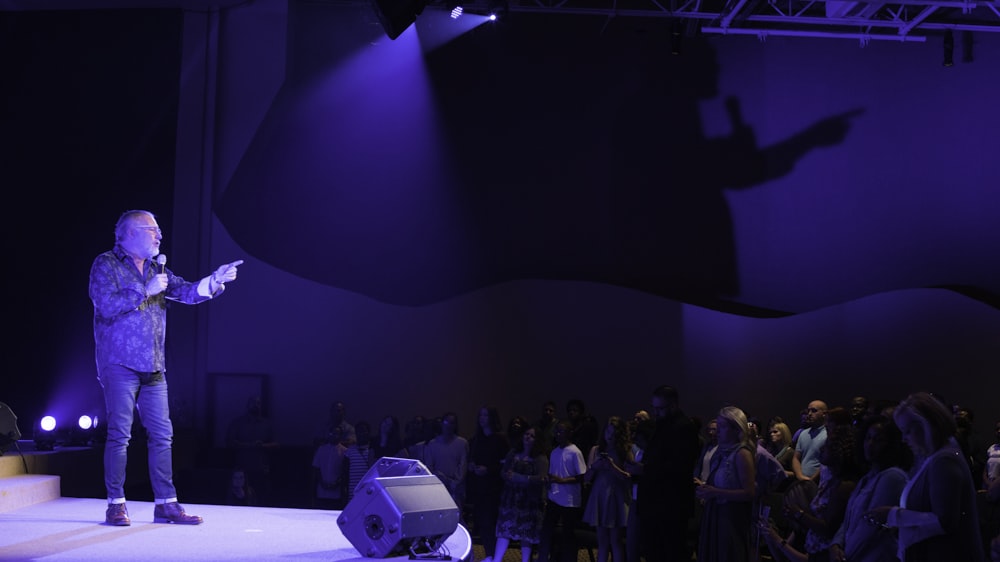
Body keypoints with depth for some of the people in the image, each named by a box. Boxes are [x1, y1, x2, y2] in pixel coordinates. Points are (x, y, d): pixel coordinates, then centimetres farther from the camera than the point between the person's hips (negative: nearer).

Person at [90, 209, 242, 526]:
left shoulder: (156, 270, 18)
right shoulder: (106, 265, -1)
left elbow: (187, 292, 6)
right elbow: (106, 304, -15)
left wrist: (214, 280, -11)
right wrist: (145, 291, -14)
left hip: (153, 368, 6)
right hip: (120, 365, -6)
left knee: (162, 435, 4)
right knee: (120, 434, -5)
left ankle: (165, 504, 8)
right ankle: (116, 504, 3)